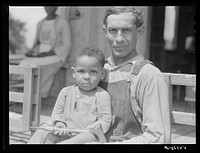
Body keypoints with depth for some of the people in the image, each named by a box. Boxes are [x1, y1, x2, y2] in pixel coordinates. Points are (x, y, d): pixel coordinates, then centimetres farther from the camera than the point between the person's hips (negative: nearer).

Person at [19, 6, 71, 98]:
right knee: (24, 64, -24)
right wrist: (32, 51, -3)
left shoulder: (63, 23, -5)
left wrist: (47, 53, -18)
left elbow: (67, 46, -9)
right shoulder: (40, 23, 15)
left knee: (33, 64, -31)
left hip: (56, 56, -6)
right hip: (40, 56, 6)